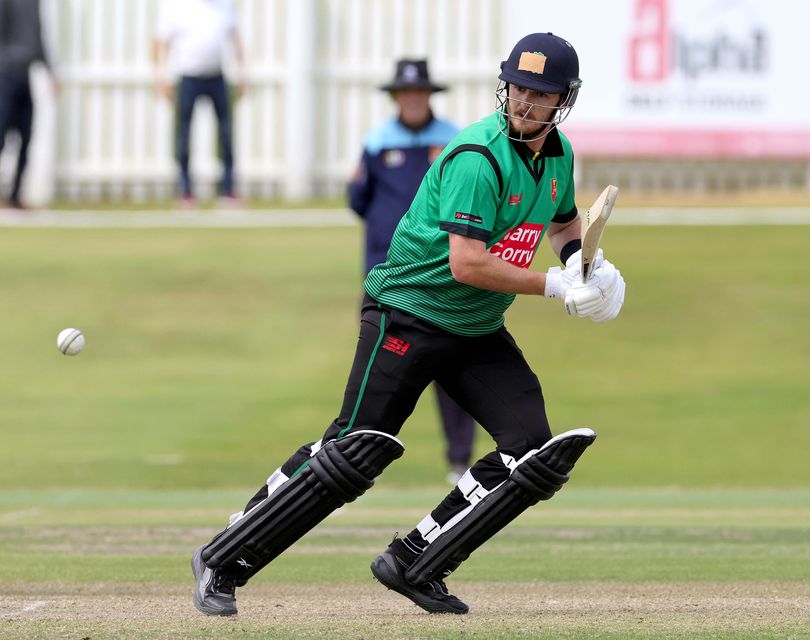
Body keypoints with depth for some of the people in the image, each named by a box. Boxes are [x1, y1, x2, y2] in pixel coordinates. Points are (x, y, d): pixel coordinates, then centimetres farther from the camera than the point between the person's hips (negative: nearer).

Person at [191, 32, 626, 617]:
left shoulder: (559, 154, 5)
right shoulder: (479, 157, -21)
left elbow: (565, 221, 27)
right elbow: (466, 264, -28)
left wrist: (585, 258, 5)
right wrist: (556, 285, -23)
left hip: (479, 330, 8)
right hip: (408, 315, -8)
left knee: (536, 454, -7)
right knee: (356, 453, -11)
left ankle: (412, 565, 1)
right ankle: (222, 562, 0)